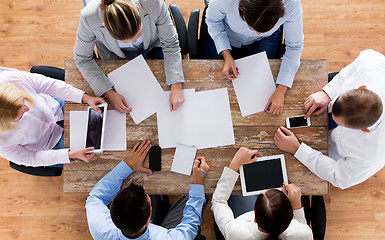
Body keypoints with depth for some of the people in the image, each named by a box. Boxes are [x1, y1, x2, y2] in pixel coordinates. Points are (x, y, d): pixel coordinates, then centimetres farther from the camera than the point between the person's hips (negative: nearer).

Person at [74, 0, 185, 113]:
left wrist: (176, 87, -30)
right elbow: (83, 59, -20)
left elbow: (170, 44, -22)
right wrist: (109, 93, -29)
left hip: (152, 46, 1)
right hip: (116, 56, -1)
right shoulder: (89, 17, -36)